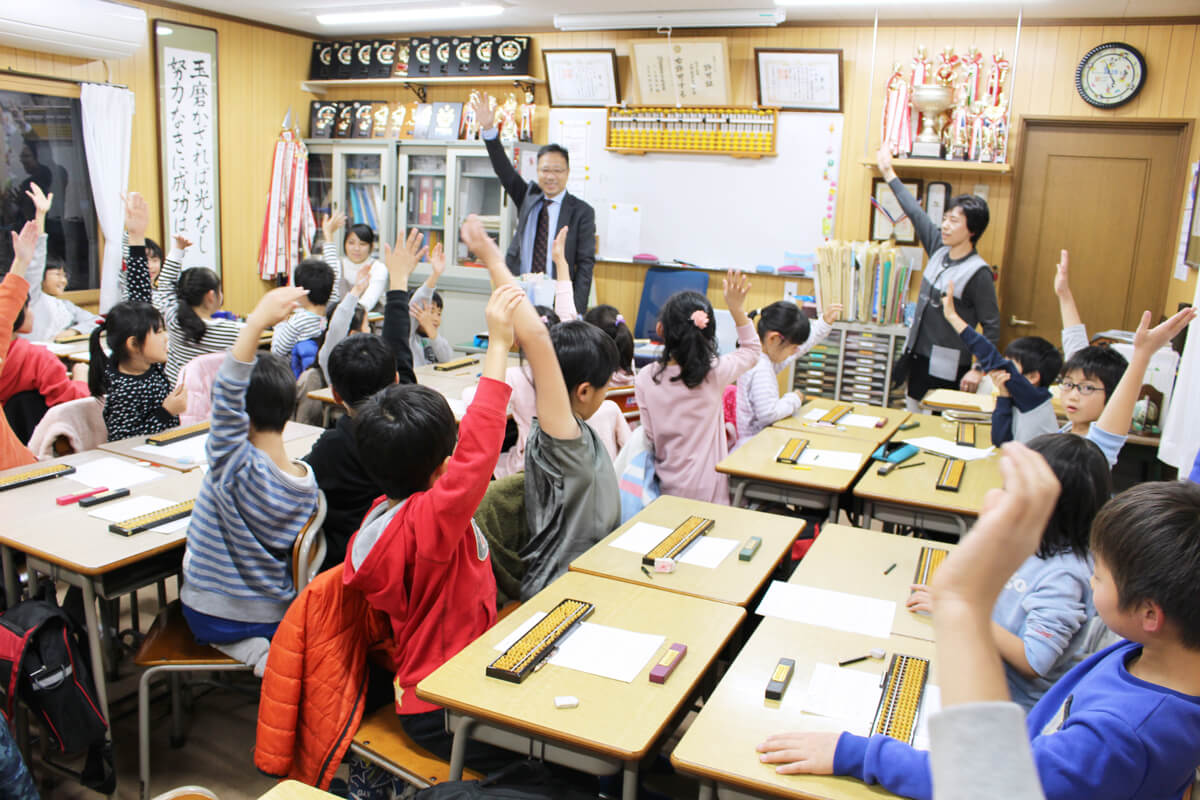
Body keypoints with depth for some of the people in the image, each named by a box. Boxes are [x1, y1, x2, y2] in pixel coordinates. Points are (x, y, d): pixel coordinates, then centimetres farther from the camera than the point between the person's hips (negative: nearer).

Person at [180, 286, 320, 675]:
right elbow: (290, 553, 3)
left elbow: (227, 394, -38)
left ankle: (250, 649, 2)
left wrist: (257, 323, -45)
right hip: (277, 617, 7)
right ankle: (255, 643, 11)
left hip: (211, 616, -7)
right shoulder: (308, 483, -11)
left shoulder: (234, 468, -26)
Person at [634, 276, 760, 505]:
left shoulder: (645, 379, -8)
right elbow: (752, 348, 10)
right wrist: (737, 308, 5)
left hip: (667, 487, 2)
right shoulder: (715, 373, -11)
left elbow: (650, 437, 1)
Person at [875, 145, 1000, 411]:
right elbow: (916, 213, 14)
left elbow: (991, 327, -13)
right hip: (918, 355, 7)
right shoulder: (939, 249, 3)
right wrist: (889, 174, 23)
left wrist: (979, 370, -18)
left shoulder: (978, 273, -16)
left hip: (948, 368, -7)